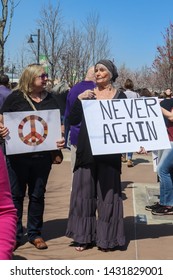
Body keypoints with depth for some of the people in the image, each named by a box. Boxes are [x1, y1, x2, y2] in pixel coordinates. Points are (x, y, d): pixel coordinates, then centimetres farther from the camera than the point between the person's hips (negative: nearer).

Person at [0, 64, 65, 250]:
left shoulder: (50, 99, 9)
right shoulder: (15, 97, -1)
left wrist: (61, 138, -7)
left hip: (42, 156, 3)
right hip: (17, 155, -3)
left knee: (37, 195, 11)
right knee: (16, 195, 6)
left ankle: (35, 234, 22)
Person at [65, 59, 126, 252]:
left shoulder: (120, 96, 3)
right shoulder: (87, 94, 7)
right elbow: (73, 121, -1)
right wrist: (79, 99, -12)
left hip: (109, 153, -1)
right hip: (86, 151, 2)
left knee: (107, 193, 4)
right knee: (84, 191, 5)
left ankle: (105, 238, 14)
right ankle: (83, 236, 16)